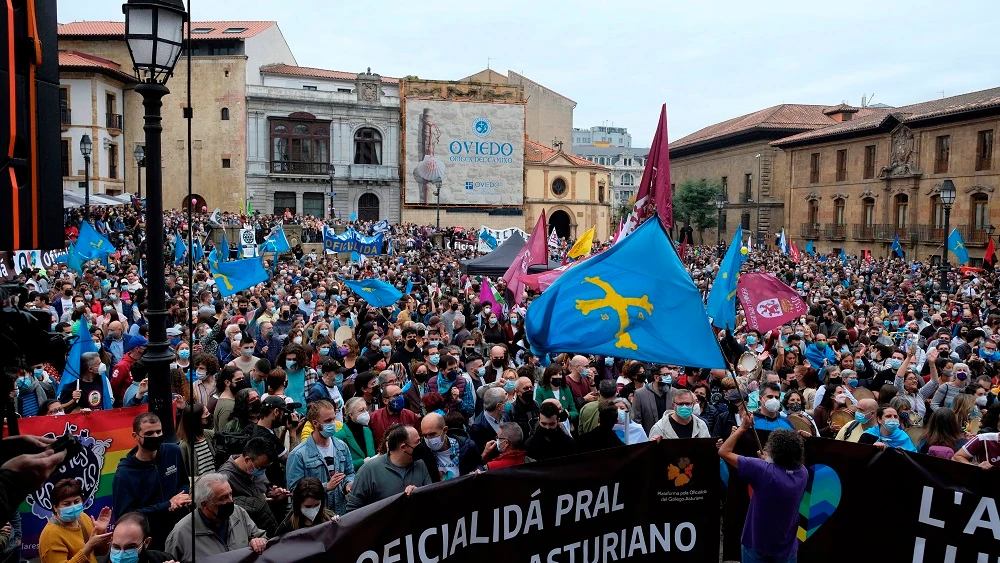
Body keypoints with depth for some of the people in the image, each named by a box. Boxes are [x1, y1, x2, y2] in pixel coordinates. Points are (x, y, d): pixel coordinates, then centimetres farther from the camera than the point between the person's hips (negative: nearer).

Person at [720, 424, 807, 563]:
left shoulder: (763, 470, -27)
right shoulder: (803, 473, -12)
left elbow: (724, 452, -18)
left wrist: (742, 428, -8)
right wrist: (768, 460, 9)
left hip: (757, 546, -4)